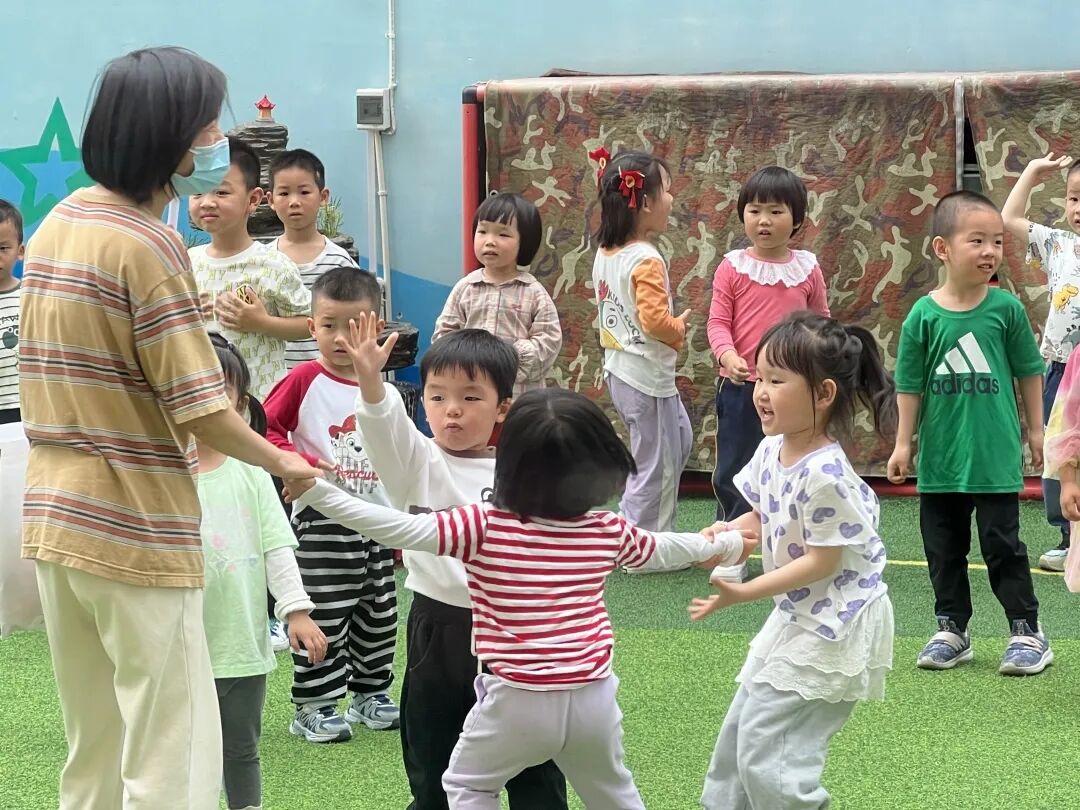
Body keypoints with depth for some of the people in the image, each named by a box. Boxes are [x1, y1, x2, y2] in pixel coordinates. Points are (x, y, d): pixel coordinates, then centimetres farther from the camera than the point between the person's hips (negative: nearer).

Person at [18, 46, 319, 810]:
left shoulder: (57, 224, 9)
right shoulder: (150, 244, -17)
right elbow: (201, 411, -17)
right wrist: (282, 461, -1)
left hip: (54, 520, 9)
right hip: (135, 532, -9)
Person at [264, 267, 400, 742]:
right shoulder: (305, 380, -7)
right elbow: (264, 430, -9)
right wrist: (306, 464, -22)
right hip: (323, 522, -5)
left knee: (379, 616, 14)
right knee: (323, 618, -3)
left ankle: (370, 694, 30)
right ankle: (312, 707, 6)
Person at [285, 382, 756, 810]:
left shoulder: (484, 528, -14)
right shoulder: (609, 532, 0)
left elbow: (401, 530, -21)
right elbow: (661, 550, 18)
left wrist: (315, 491, -19)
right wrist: (725, 545, 39)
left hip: (520, 702, -4)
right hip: (593, 697, 4)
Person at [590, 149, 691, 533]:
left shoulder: (605, 254, 5)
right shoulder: (646, 260, -23)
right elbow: (655, 321, -29)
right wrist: (680, 329, -9)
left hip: (619, 371, 9)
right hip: (648, 377, -9)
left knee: (678, 441, 23)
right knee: (656, 470, 3)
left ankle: (629, 524, 24)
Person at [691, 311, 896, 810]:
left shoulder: (824, 473, -28)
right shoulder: (771, 451, 0)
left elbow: (823, 561, -24)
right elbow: (760, 519, 13)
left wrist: (742, 594, -24)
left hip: (833, 627, -10)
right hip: (798, 615, 10)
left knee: (766, 751, -8)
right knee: (740, 731, 20)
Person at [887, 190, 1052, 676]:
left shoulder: (1006, 308, -6)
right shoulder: (923, 316, -6)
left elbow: (1029, 372, 5)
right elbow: (910, 385, 1)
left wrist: (1036, 430, 8)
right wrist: (903, 444, 3)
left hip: (996, 457, -2)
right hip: (940, 458, 2)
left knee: (1003, 544, 3)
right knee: (944, 548, 11)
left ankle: (1027, 632, 12)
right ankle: (951, 630, 23)